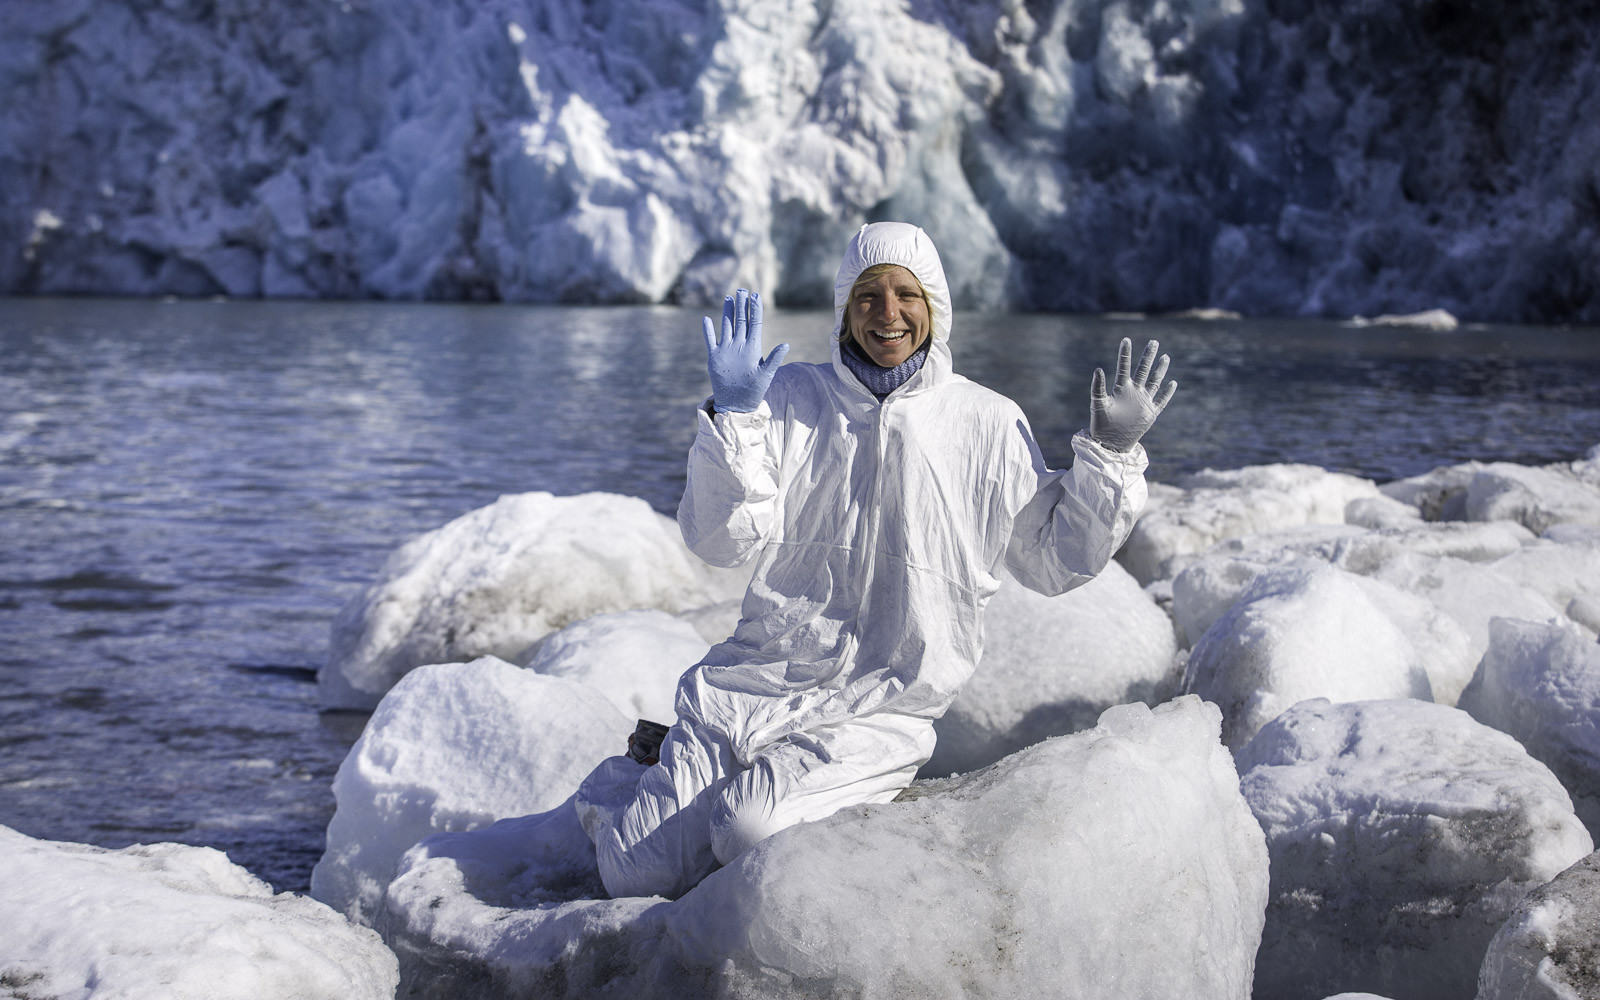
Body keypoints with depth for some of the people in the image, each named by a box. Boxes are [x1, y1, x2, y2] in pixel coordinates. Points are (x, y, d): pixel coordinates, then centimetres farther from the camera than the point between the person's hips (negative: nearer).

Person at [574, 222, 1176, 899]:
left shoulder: (989, 425, 3)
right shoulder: (792, 400, 3)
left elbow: (1056, 561, 9)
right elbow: (723, 541, -5)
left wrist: (1112, 452, 1)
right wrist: (732, 418, -17)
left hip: (883, 711, -1)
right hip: (758, 681, 2)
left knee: (751, 831, -29)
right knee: (636, 874, -6)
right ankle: (629, 785, 27)